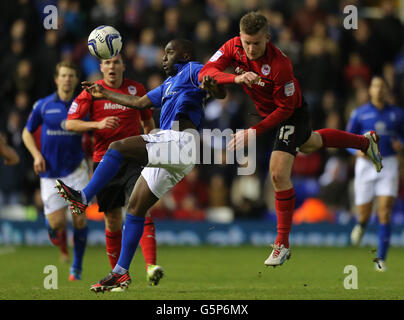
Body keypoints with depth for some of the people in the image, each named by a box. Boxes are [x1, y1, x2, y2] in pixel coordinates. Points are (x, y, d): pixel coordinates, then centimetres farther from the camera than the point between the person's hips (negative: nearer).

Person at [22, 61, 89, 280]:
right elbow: (27, 132, 11)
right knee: (56, 223, -7)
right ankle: (61, 242, 31)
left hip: (76, 169, 0)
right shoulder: (43, 106, 0)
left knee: (79, 218, -11)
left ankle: (77, 265, 8)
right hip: (50, 172, 0)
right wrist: (36, 155, -5)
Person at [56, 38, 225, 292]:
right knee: (136, 207, 5)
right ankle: (121, 272, 4)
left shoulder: (191, 70, 4)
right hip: (169, 153, 10)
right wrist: (105, 94, 44)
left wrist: (211, 86, -34)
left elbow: (221, 92, -10)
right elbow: (140, 102, 40)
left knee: (118, 147, -20)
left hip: (181, 141, -10)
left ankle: (83, 199, -23)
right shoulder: (169, 84, 32)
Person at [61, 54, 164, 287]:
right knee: (113, 221, 3)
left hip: (132, 160, 0)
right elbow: (70, 123, -2)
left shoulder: (137, 89, 7)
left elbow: (148, 121, 21)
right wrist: (98, 124, -17)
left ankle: (151, 266, -28)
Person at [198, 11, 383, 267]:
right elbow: (206, 72, -26)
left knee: (279, 174, -19)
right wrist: (235, 78, -43)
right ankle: (366, 141, 60)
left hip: (291, 114, -7)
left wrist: (253, 132, -33)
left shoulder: (280, 64, -37)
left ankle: (283, 243, -7)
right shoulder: (234, 47, -21)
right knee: (309, 144, 33)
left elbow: (285, 108, -29)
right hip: (266, 110, 8)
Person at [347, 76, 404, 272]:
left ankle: (381, 259, -9)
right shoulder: (359, 113, 3)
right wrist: (357, 151, -12)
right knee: (364, 213, 3)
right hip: (366, 165, 0)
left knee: (385, 212, -13)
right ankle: (361, 225, 43)